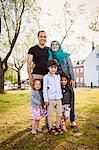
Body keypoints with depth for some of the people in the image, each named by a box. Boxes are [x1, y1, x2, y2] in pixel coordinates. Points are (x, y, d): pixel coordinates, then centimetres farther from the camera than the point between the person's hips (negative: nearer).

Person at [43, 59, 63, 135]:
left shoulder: (58, 76, 12)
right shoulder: (46, 77, -4)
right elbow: (44, 89, -5)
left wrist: (61, 95, 15)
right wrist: (46, 99, -10)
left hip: (59, 98, 5)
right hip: (51, 99, -5)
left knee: (60, 114, 10)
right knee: (50, 114, 5)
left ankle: (57, 127, 23)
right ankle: (50, 128, 16)